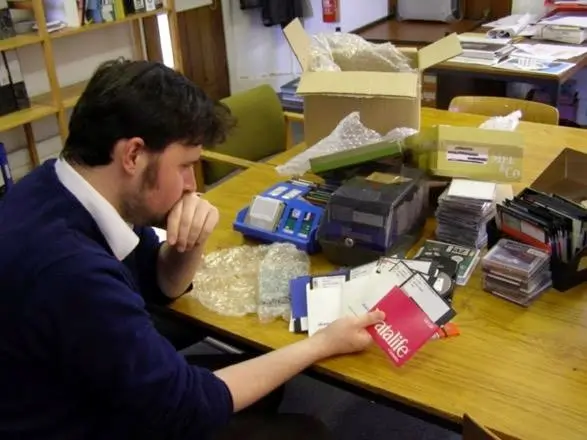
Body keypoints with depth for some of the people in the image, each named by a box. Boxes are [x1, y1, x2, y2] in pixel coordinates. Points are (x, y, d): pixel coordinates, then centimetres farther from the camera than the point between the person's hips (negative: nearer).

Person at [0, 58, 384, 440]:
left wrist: (193, 239, -16)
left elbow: (160, 285, 6)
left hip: (95, 394, 7)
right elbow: (188, 409, -25)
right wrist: (322, 343, -16)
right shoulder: (68, 269, -37)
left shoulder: (60, 186, -10)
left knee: (261, 367, 14)